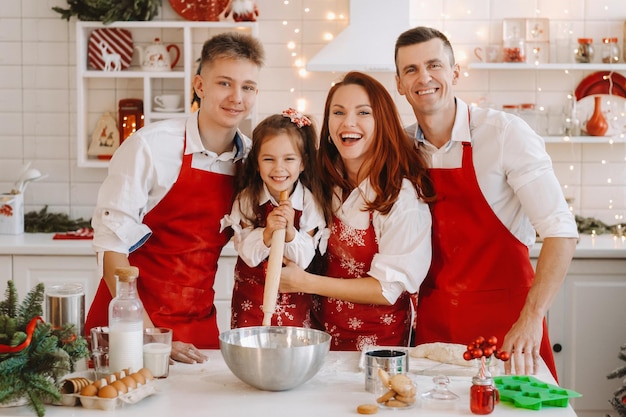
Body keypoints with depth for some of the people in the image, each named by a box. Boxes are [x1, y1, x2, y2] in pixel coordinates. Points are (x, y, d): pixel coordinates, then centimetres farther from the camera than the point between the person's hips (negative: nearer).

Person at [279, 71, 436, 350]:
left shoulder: (403, 194, -21)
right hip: (324, 328, 5)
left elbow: (389, 289, -20)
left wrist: (303, 282, -20)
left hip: (377, 339, -5)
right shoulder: (328, 183, -2)